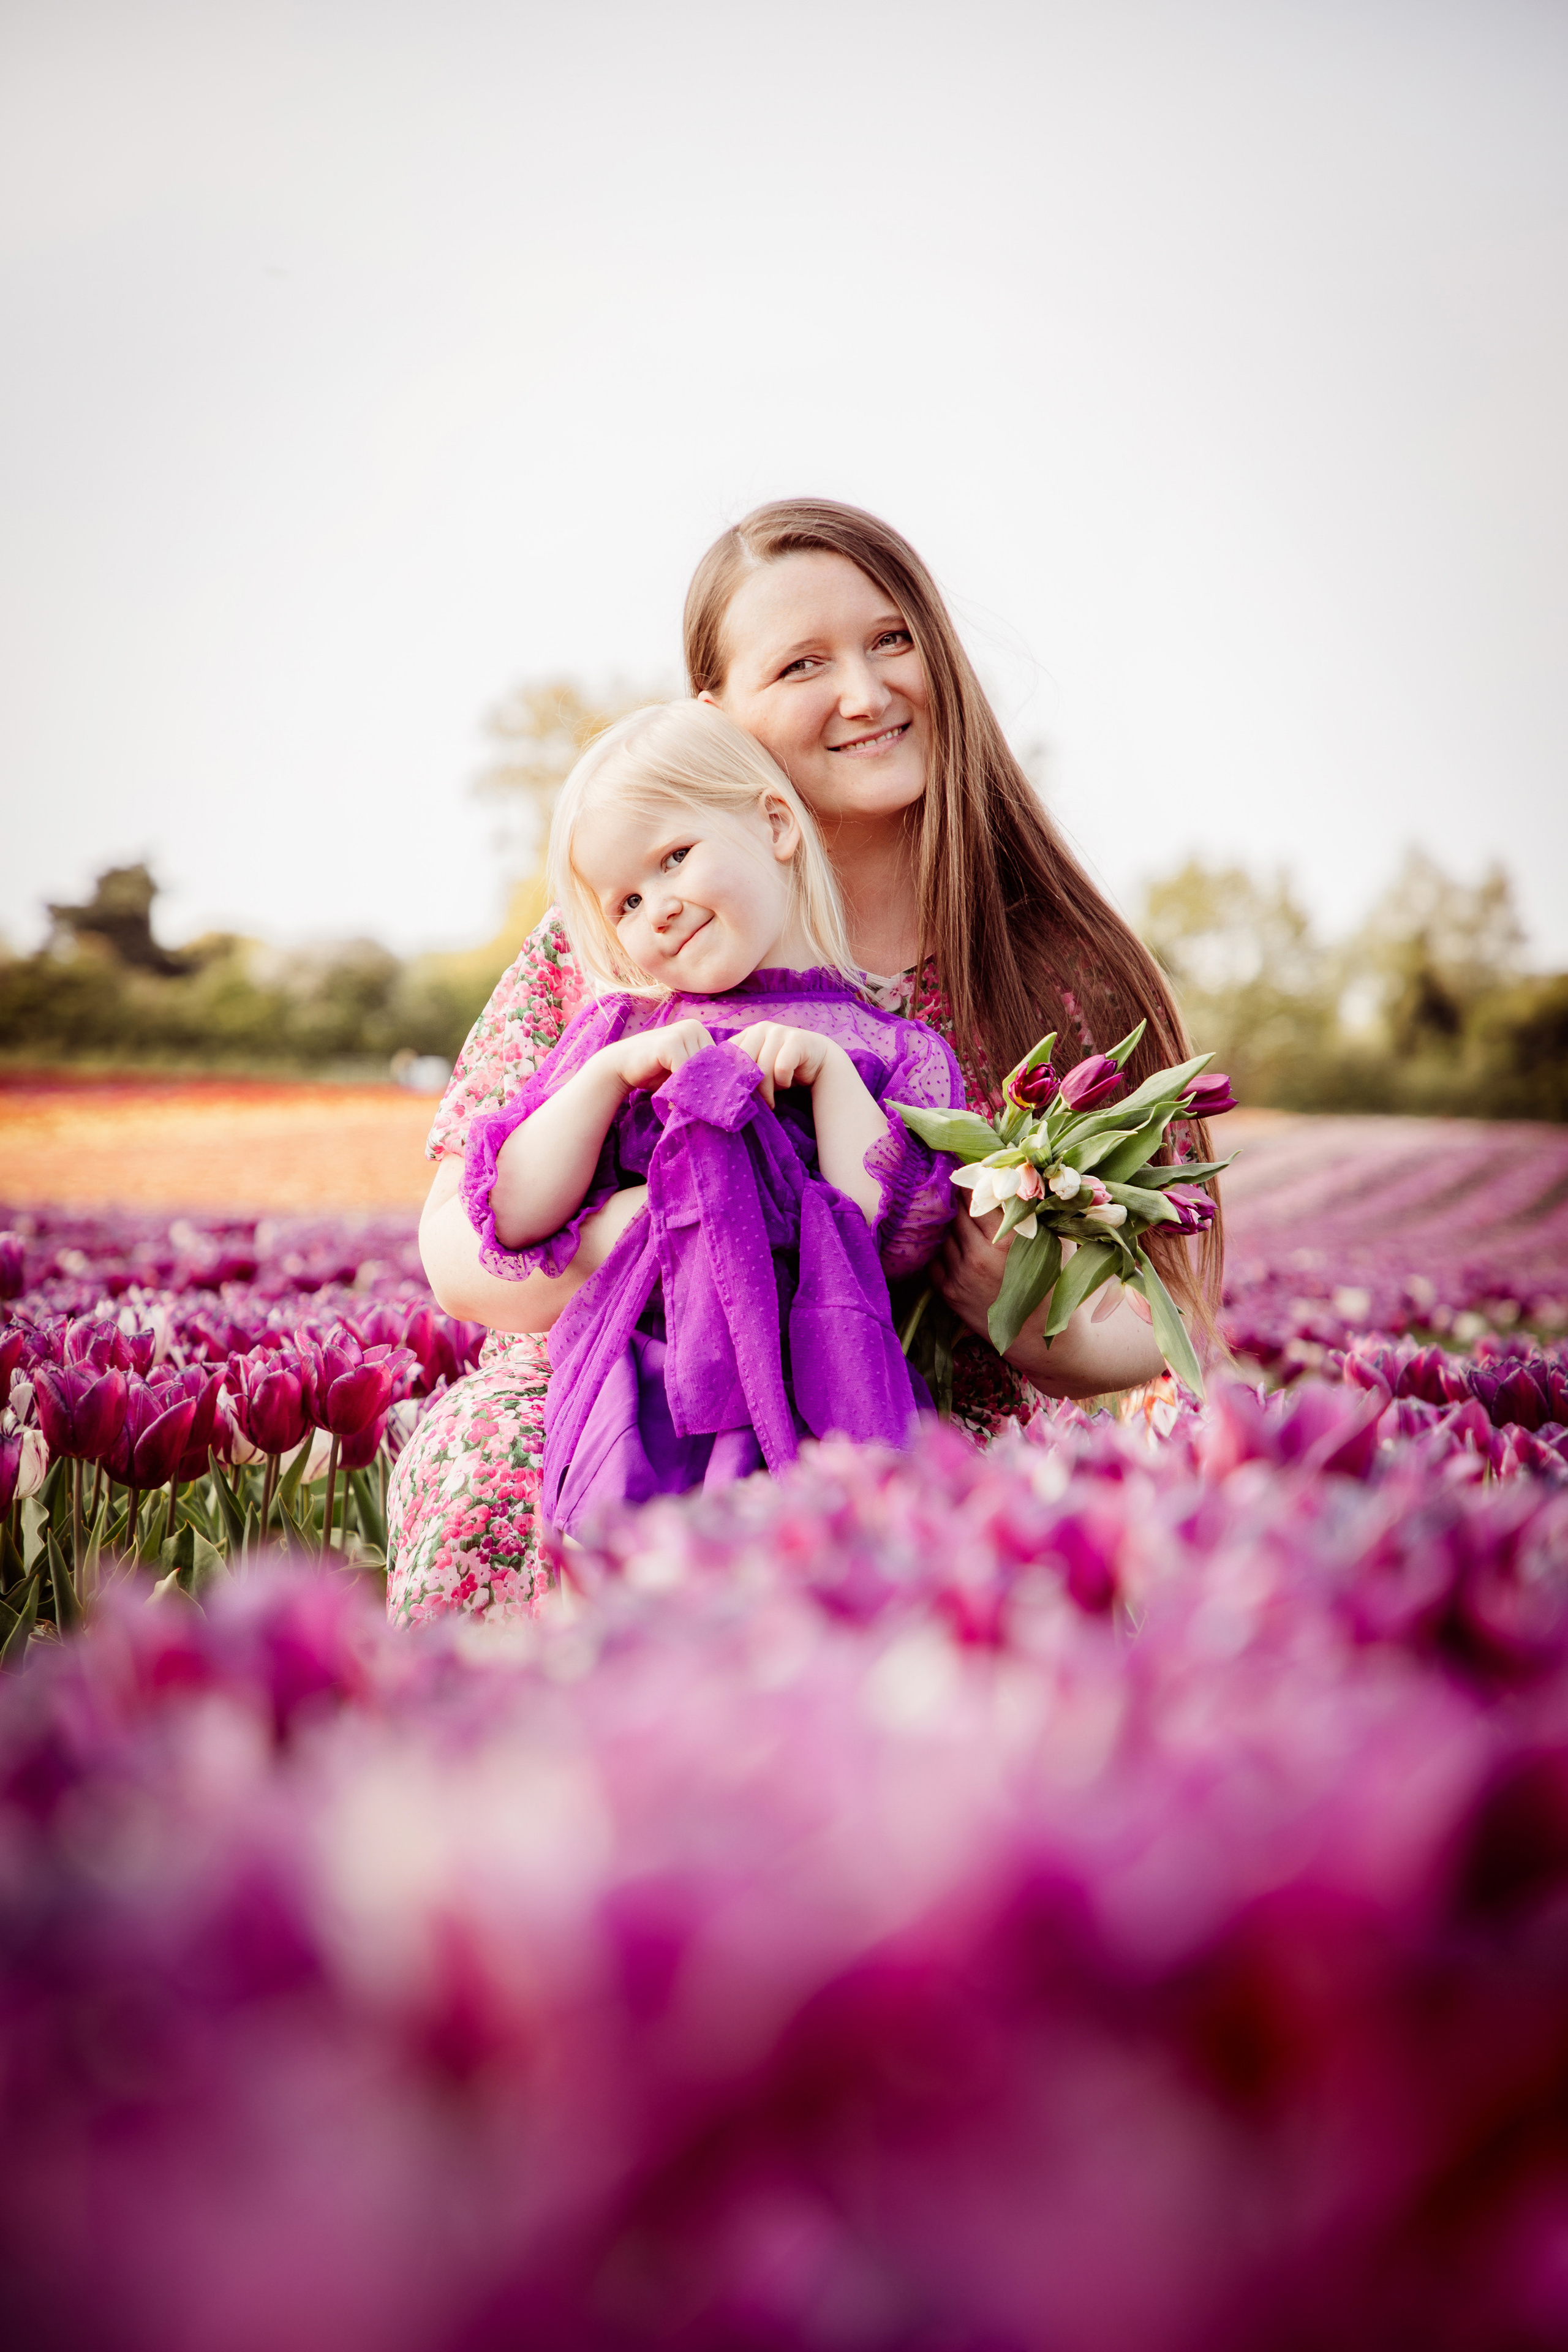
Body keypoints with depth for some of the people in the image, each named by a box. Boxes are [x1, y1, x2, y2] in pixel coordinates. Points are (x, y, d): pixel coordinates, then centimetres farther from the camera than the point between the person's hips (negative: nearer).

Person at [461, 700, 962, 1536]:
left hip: (815, 1416, 0)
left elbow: (896, 1240, -5)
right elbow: (516, 1217, 5)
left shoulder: (894, 1054, 11)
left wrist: (829, 1069, -6)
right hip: (636, 1422, 1)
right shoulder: (624, 1031, 15)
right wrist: (613, 1072, -4)